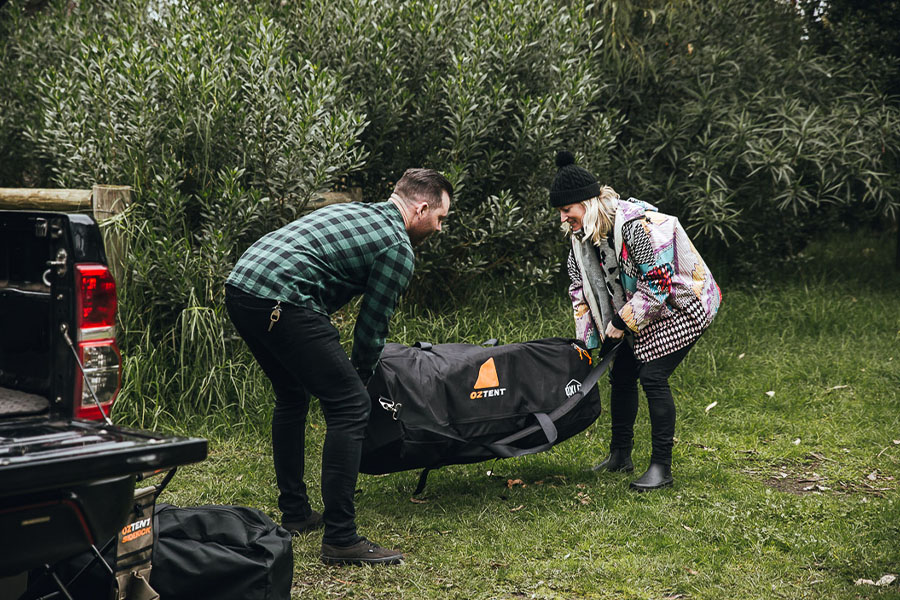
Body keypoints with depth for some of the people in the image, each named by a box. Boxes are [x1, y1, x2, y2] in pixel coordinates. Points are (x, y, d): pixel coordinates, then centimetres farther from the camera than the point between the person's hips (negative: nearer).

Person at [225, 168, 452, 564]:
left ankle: (295, 514, 34)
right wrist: (359, 377, 23)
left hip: (239, 285, 10)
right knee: (349, 406, -5)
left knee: (292, 396, 26)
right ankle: (340, 539, -5)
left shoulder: (352, 212, 28)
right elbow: (372, 328, 3)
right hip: (280, 301, -10)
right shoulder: (398, 247, 2)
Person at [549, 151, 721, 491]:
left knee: (652, 376, -15)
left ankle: (662, 467, -6)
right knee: (621, 374, 7)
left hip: (681, 307, -8)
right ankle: (620, 456, 23)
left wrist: (622, 322, -20)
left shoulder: (635, 225, -29)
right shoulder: (582, 234, -2)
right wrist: (586, 341, 0)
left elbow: (658, 284, -28)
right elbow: (583, 288, 5)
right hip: (642, 315, 8)